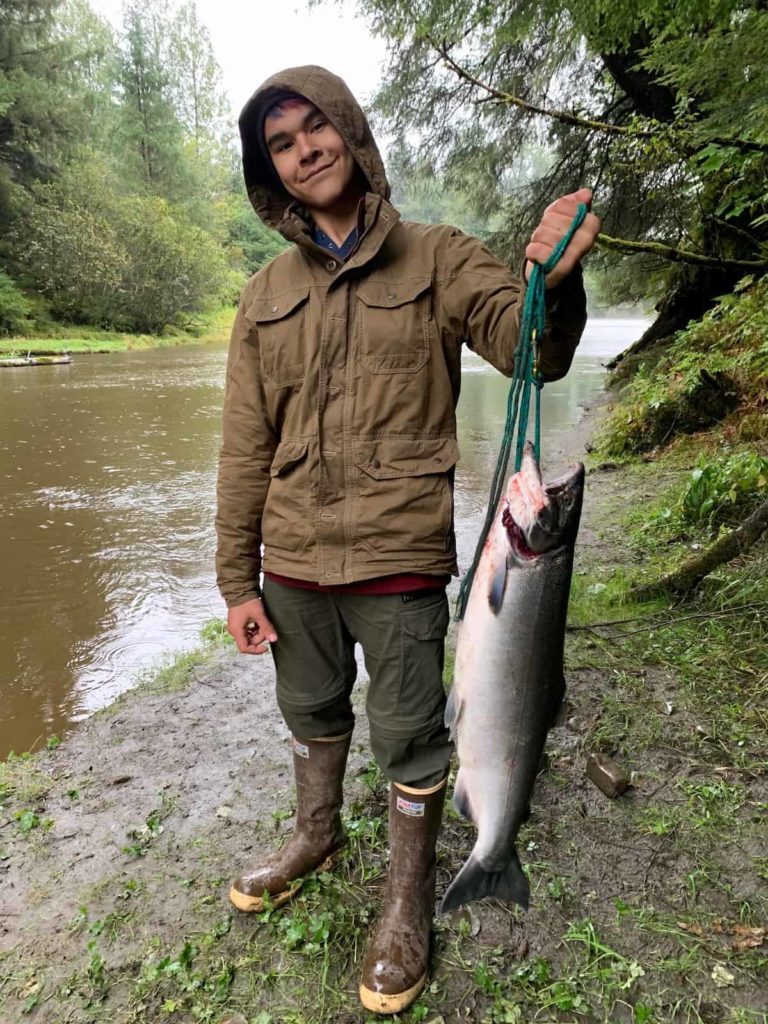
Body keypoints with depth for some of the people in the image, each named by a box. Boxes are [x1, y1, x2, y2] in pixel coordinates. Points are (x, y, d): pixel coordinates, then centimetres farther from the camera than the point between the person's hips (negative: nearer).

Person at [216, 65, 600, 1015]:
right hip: (291, 563, 4)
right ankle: (317, 834, 49)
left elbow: (530, 348, -13)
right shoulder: (266, 294, 6)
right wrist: (236, 579, 3)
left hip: (401, 559, -3)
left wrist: (555, 281, -36)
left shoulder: (438, 259, -1)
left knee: (409, 739, 9)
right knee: (312, 715, 22)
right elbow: (246, 448, 5)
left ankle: (409, 899, 34)